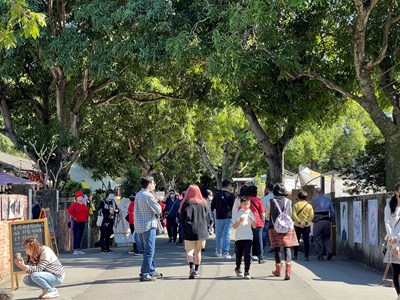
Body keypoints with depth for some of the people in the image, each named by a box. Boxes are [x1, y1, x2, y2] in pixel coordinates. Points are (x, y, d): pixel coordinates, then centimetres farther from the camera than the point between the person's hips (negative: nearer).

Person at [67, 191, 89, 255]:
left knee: (80, 236, 10)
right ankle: (75, 250, -9)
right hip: (76, 223, -8)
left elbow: (87, 211, 28)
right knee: (76, 236, -9)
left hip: (83, 223, 8)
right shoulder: (75, 204, -8)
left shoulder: (83, 205, 14)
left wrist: (85, 217, 14)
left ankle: (79, 249, 16)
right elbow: (69, 210, -22)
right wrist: (74, 217, -19)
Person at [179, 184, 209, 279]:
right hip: (202, 231, 4)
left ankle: (191, 268, -20)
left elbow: (183, 218, -10)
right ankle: (196, 271, 22)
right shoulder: (204, 203, 5)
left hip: (190, 232, -4)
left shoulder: (187, 203, -8)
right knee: (198, 251, 16)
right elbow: (207, 218, 10)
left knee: (189, 251, 2)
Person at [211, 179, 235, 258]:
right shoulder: (231, 195, -6)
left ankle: (218, 252, 15)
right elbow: (233, 207, -1)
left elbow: (212, 206, 7)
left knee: (218, 235, 12)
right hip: (228, 217, -2)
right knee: (227, 235, -2)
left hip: (218, 217, 2)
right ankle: (225, 252, -7)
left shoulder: (216, 194, 1)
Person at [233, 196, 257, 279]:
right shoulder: (237, 214, 2)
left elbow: (254, 227, 5)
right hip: (239, 237, 0)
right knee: (239, 254, 11)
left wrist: (252, 221, -15)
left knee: (247, 254, -9)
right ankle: (237, 268, 35)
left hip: (248, 237, 0)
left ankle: (247, 272, -6)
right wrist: (240, 221, -18)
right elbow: (234, 226, -2)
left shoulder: (251, 214, 4)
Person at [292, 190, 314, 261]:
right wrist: (306, 222, -11)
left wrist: (299, 222, -15)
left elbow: (294, 215, -11)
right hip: (306, 226, 0)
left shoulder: (296, 205, -1)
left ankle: (295, 256, 13)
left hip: (297, 226, 0)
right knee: (306, 241, 2)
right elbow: (311, 216, -8)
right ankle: (306, 256, -4)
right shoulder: (309, 206, 0)